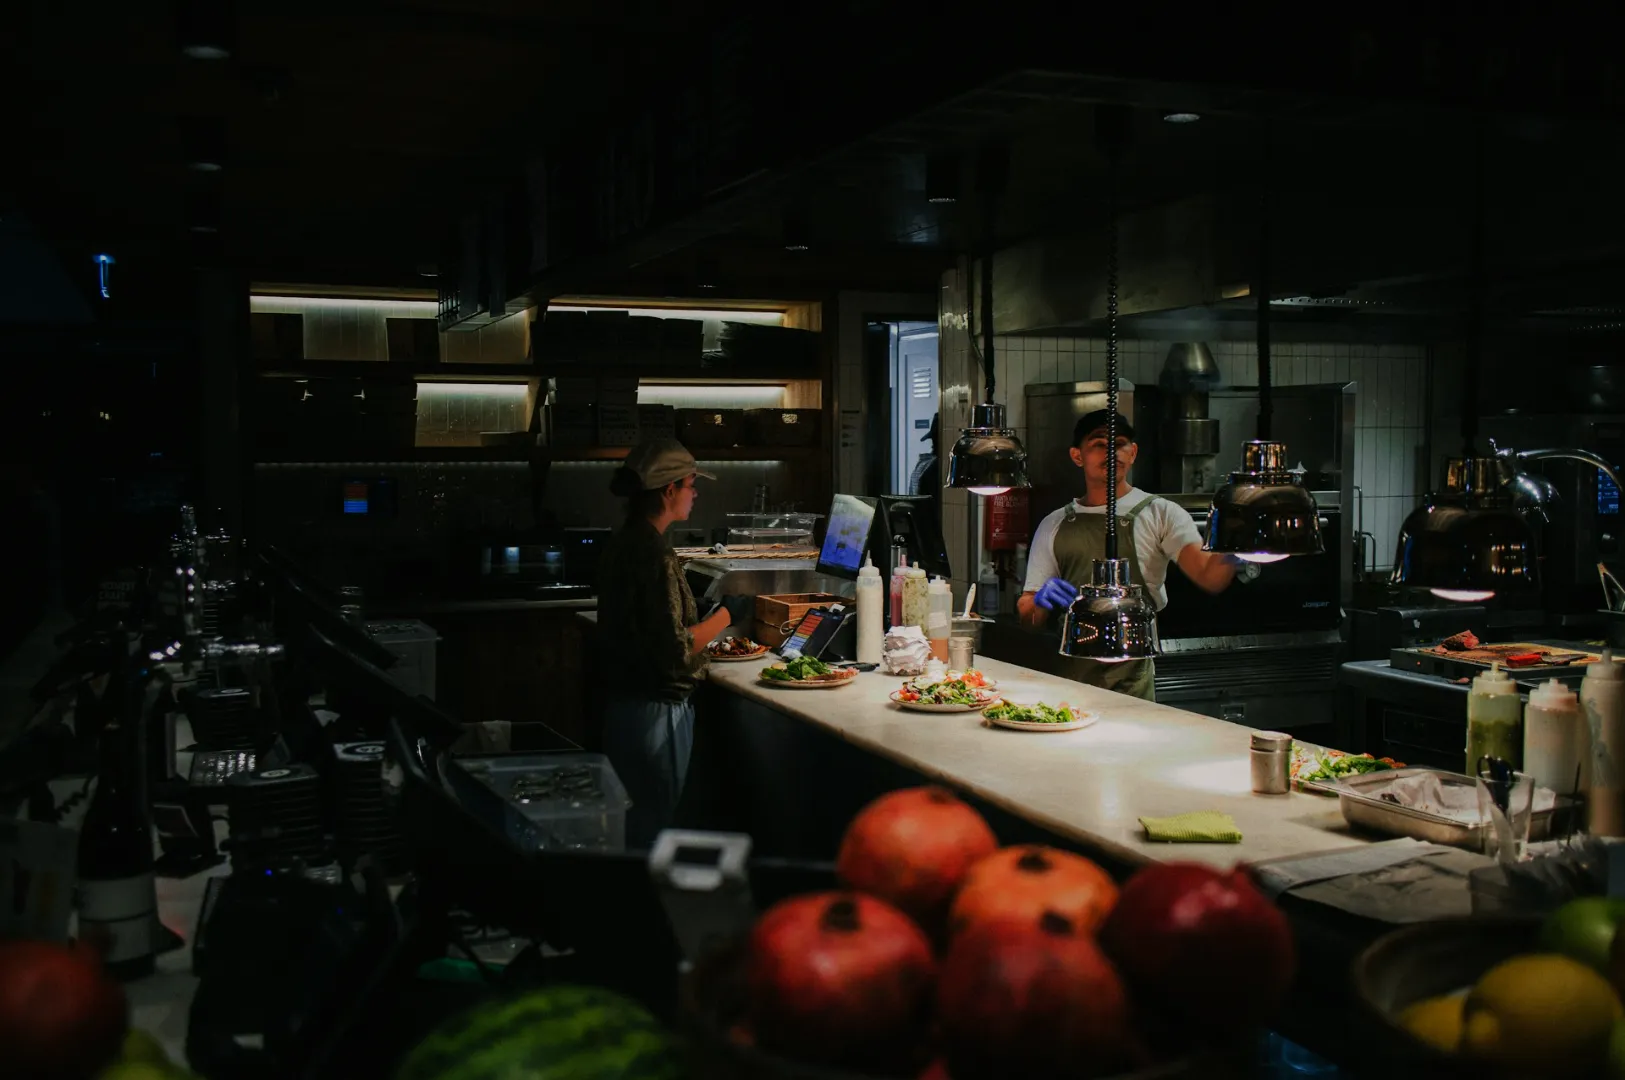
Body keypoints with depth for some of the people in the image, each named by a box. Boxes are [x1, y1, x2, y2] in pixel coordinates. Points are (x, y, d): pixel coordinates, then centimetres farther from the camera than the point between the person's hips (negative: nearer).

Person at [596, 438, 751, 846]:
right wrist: (726, 614, -11)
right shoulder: (655, 555, -21)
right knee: (653, 828, 2)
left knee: (630, 823, 18)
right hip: (657, 710, -9)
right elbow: (675, 650, -23)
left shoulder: (620, 545, 7)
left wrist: (706, 614, 17)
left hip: (624, 701, 9)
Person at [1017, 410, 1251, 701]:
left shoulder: (1160, 514, 4)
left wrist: (1230, 557, -33)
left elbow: (1208, 576, -11)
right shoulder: (1054, 525, 14)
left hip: (1130, 680, -3)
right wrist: (1041, 602, -8)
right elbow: (1028, 616, 14)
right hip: (1065, 676, 3)